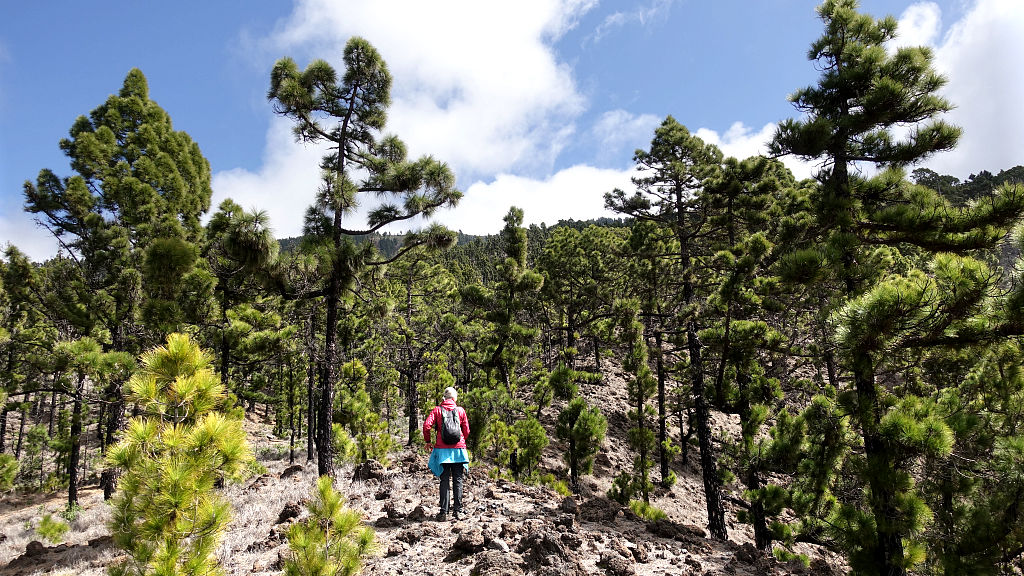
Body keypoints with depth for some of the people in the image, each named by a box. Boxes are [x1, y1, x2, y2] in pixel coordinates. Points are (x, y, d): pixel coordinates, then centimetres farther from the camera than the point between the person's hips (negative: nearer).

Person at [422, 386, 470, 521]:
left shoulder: (437, 409, 2)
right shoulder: (461, 410, 3)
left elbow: (426, 425, -10)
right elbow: (466, 430, 5)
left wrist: (428, 441, 4)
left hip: (442, 449, 0)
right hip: (458, 449, 0)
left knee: (444, 480, 4)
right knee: (457, 480, 8)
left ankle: (444, 511, 2)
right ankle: (457, 510, 6)